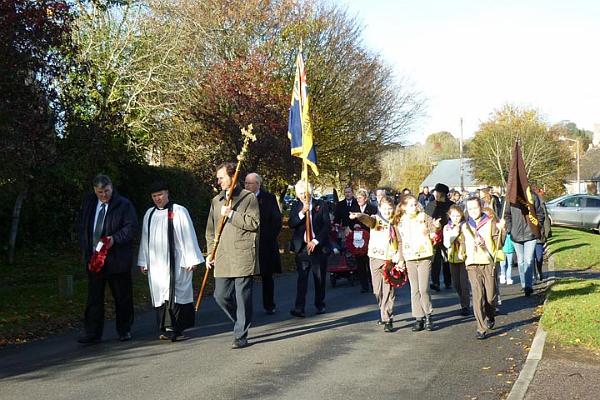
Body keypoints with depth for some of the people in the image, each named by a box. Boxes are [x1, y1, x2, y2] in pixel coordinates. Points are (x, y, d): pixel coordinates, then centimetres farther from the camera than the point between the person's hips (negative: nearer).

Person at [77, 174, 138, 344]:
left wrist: (115, 238, -24)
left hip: (117, 258, -4)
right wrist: (85, 249, 7)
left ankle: (124, 330, 20)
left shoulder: (124, 204, -6)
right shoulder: (88, 203, 10)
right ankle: (92, 332, 8)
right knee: (94, 296, 4)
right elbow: (81, 226, 17)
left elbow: (131, 227, -10)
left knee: (122, 296, 7)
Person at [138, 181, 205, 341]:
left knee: (173, 295, -10)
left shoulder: (179, 211, -3)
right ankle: (166, 328, 9)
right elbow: (145, 239, 18)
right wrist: (143, 262, 14)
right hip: (155, 262, 5)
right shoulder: (149, 214, 13)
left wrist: (192, 260, -7)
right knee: (160, 295, 4)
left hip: (175, 262, -5)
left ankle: (174, 329, -8)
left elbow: (189, 236, -4)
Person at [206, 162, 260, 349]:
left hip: (243, 256, -6)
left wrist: (231, 214, -13)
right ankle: (242, 323, 28)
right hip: (222, 258, 6)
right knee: (221, 296, 5)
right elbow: (210, 230, 21)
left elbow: (254, 223, -11)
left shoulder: (248, 197, 0)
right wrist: (210, 252, 12)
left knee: (242, 297, -2)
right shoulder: (216, 200, 17)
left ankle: (240, 335, 7)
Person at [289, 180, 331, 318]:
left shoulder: (321, 205, 3)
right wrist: (302, 212, -18)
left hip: (318, 246, 0)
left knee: (320, 278, 7)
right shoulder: (296, 207, 8)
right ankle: (299, 308, -12)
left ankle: (320, 305, 22)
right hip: (302, 247, 0)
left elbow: (327, 224, -2)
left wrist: (316, 241, -10)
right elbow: (291, 224, -3)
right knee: (302, 278, -7)